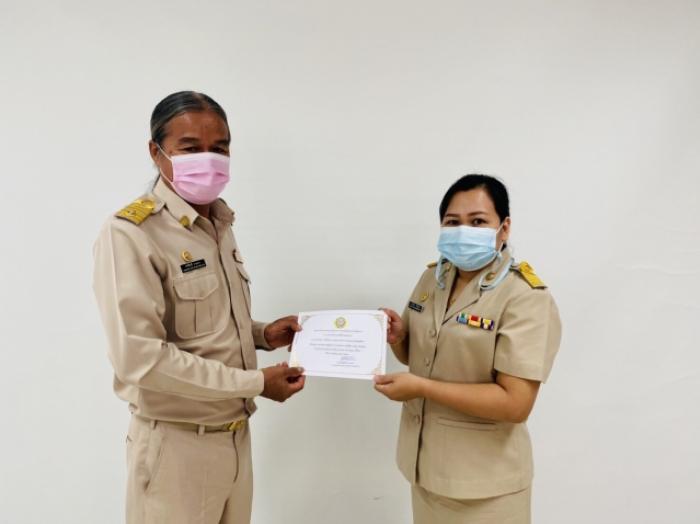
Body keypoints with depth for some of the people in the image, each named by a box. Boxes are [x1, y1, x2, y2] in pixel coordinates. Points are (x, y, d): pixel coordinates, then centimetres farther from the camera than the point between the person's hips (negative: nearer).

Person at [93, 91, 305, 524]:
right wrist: (256, 384, -20)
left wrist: (261, 334, -2)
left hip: (236, 434, 7)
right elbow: (139, 356, -25)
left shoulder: (220, 224, 7)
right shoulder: (131, 233, -19)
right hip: (177, 443, -7)